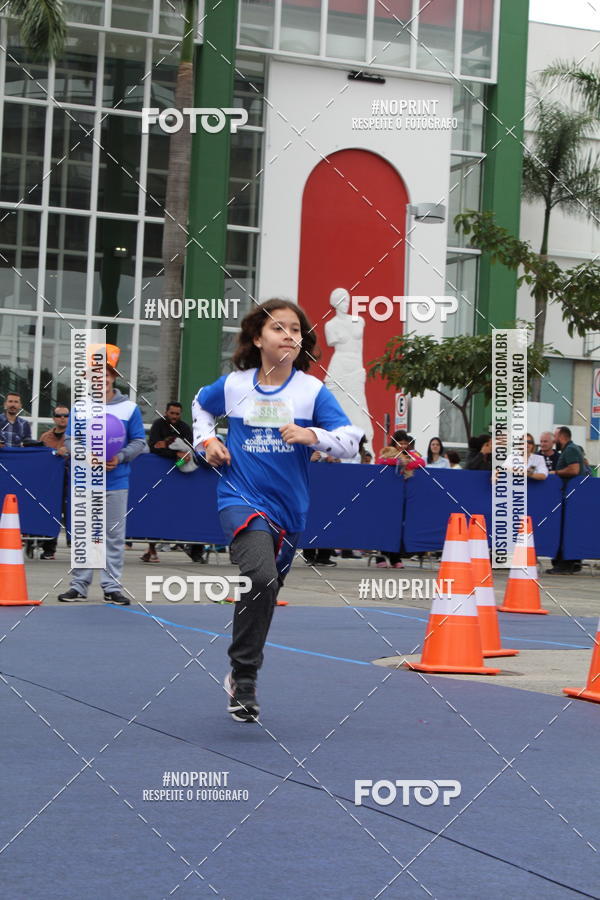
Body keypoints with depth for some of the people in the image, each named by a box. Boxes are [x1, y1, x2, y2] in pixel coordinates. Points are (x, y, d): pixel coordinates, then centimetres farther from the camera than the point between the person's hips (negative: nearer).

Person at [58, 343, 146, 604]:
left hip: (116, 483, 0)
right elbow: (69, 440, 5)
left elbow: (139, 441, 4)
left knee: (115, 536, 2)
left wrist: (121, 457, -13)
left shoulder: (129, 408, 4)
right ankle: (79, 585, 11)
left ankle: (112, 586, 8)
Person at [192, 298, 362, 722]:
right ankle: (244, 679, -15)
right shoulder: (233, 385, 0)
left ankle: (240, 673, 42)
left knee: (266, 590, 17)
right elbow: (201, 405, 23)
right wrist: (207, 440, 7)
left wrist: (312, 435, -27)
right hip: (242, 499, -2)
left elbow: (351, 439, -11)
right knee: (261, 576, -28)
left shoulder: (313, 390, -4)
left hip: (288, 509, 3)